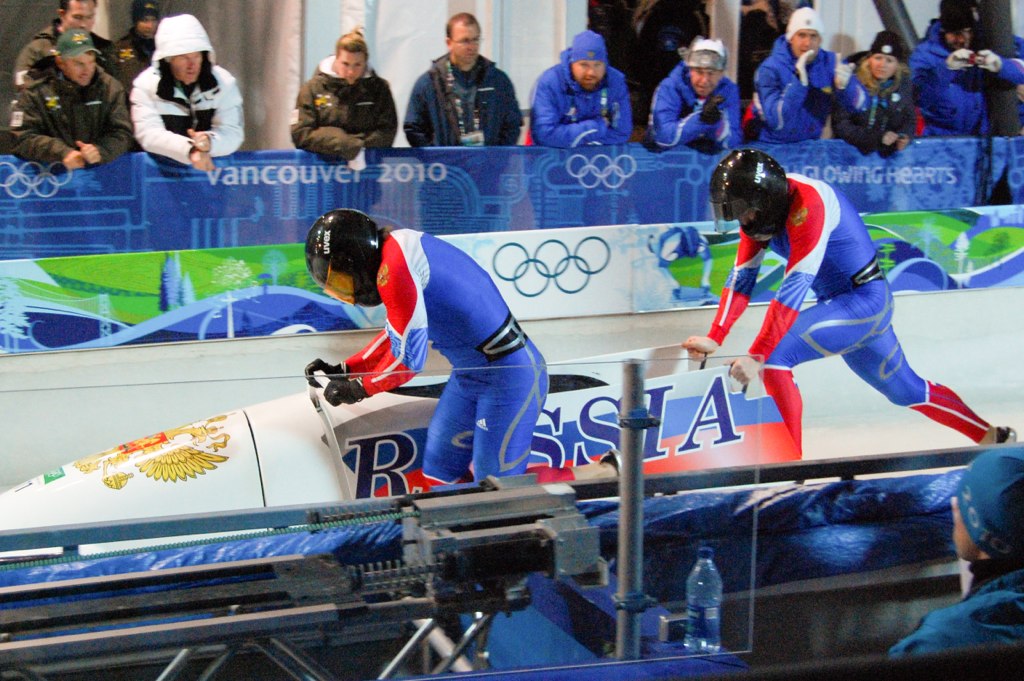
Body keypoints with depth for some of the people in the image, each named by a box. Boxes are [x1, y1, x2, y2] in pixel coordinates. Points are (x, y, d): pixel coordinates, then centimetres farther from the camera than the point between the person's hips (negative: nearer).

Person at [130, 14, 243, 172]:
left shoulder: (224, 82, -2)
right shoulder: (146, 84, -5)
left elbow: (232, 132, -9)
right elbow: (149, 134, -16)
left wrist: (209, 141, -32)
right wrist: (190, 150, -31)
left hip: (213, 167, 0)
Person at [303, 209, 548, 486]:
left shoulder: (393, 267, -21)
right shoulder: (402, 246, 10)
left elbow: (409, 356, -20)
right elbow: (400, 333, 20)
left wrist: (359, 389, -4)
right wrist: (344, 370, 16)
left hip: (510, 376, -10)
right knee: (439, 474, 10)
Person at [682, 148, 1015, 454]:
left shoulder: (806, 204, -27)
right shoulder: (759, 206, -2)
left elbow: (794, 287, -33)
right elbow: (742, 276, -2)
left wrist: (756, 355, -35)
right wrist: (714, 339, -12)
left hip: (865, 300, -9)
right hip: (840, 302, 9)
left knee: (774, 354, -22)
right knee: (905, 390, 22)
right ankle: (991, 436, 40)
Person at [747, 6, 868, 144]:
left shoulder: (830, 62, -3)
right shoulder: (770, 69, -13)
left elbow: (861, 105, -6)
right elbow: (775, 120, -21)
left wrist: (844, 85, -25)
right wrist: (798, 83, -30)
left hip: (810, 144, 2)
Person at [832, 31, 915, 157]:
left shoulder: (904, 83, 4)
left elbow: (909, 119, 13)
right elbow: (840, 124, -12)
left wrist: (904, 136, -11)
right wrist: (877, 138, -19)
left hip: (890, 151, 3)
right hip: (853, 148, -3)